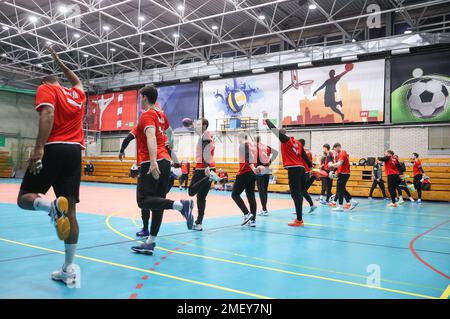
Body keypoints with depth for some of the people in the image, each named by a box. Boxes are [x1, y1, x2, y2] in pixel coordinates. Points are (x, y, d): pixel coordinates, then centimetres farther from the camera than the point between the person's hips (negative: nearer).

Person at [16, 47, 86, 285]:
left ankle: (52, 205, -28)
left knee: (24, 198, 7)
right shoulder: (77, 94, 23)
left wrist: (39, 148, -21)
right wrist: (59, 63, 56)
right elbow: (77, 82, 49)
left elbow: (48, 114, -13)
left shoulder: (46, 88, 6)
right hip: (75, 151, 5)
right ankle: (69, 269, 0)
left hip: (53, 149, -5)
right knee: (70, 210, 2)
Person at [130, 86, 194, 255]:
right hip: (165, 161, 9)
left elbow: (151, 137, -20)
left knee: (143, 201, -14)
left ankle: (180, 205, -30)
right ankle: (150, 243, 7)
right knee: (157, 202, 5)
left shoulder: (147, 115, -4)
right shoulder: (161, 115, 20)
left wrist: (153, 162, -32)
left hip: (152, 163, -8)